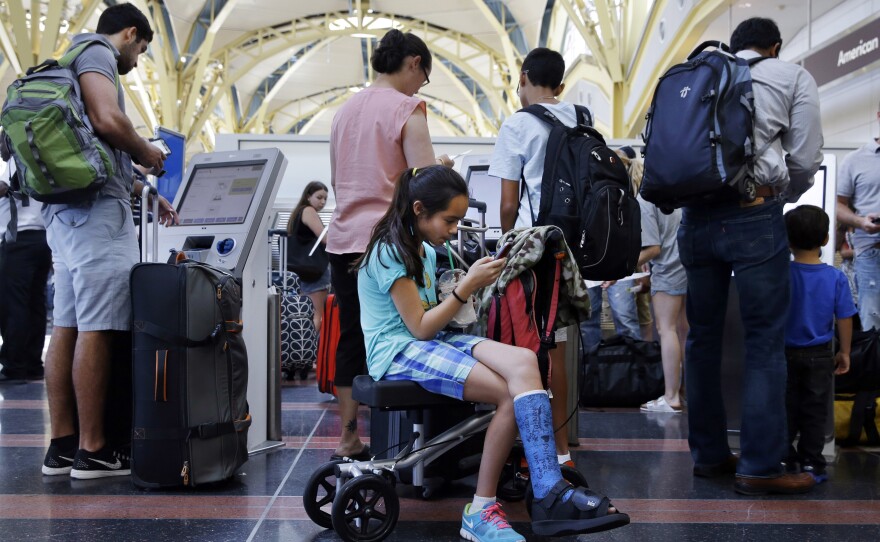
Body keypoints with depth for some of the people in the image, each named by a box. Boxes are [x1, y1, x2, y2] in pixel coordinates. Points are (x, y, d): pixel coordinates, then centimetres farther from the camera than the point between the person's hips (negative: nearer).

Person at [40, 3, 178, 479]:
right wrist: (147, 153, -2)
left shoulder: (77, 60, 27)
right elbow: (107, 120, -20)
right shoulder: (96, 52, -2)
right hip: (97, 208, -10)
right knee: (97, 329, -9)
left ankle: (62, 445, 9)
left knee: (66, 327, 7)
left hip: (66, 210, 10)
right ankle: (92, 450, -6)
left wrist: (145, 192, 33)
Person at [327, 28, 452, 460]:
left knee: (351, 336, 10)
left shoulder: (345, 110, 15)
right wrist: (443, 165, 7)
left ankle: (348, 438, 15)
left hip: (343, 239, 7)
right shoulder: (407, 110, -7)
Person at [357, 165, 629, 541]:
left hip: (431, 340, 8)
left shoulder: (424, 249, 17)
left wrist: (473, 282, 5)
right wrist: (467, 286, -15)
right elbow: (420, 327, -14)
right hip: (398, 352, -8)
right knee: (512, 394, -25)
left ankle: (549, 495, -28)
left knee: (524, 362, -22)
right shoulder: (389, 252, -11)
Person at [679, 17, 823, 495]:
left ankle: (708, 454, 19)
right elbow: (806, 160, 4)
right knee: (765, 341, 1)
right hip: (755, 217, -4)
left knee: (703, 336, 11)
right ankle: (760, 466, 2)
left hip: (696, 217, 4)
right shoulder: (792, 77, 9)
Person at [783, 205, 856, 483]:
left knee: (785, 409, 12)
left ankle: (784, 458, 18)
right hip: (820, 357, 1)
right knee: (815, 412, 9)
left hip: (785, 354, 0)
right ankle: (811, 463, 14)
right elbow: (845, 319, -5)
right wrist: (844, 352, 8)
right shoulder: (836, 278, -10)